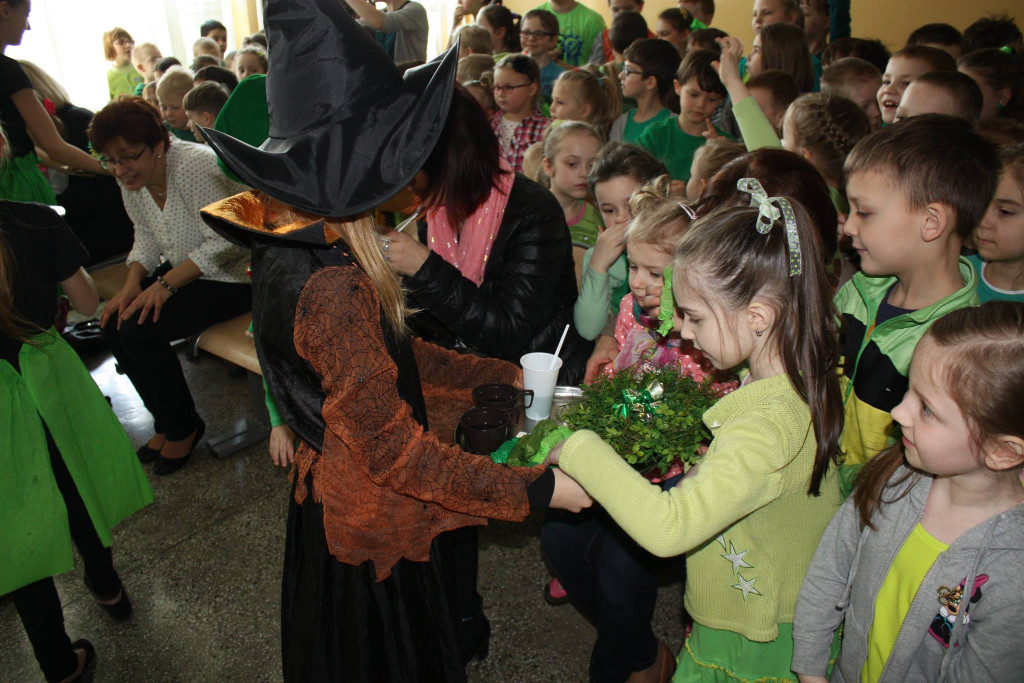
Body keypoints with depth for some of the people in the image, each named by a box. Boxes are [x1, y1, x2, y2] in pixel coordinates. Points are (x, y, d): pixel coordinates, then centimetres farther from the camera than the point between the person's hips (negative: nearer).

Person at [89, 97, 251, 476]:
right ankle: (165, 420, 10)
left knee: (139, 330, -20)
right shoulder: (132, 180, 2)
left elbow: (224, 244, -25)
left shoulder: (197, 166, -25)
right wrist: (133, 283, -6)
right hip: (183, 270, 9)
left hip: (230, 275, -9)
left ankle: (183, 426, 2)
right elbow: (147, 239, 12)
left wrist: (167, 284, -25)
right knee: (113, 322, -6)